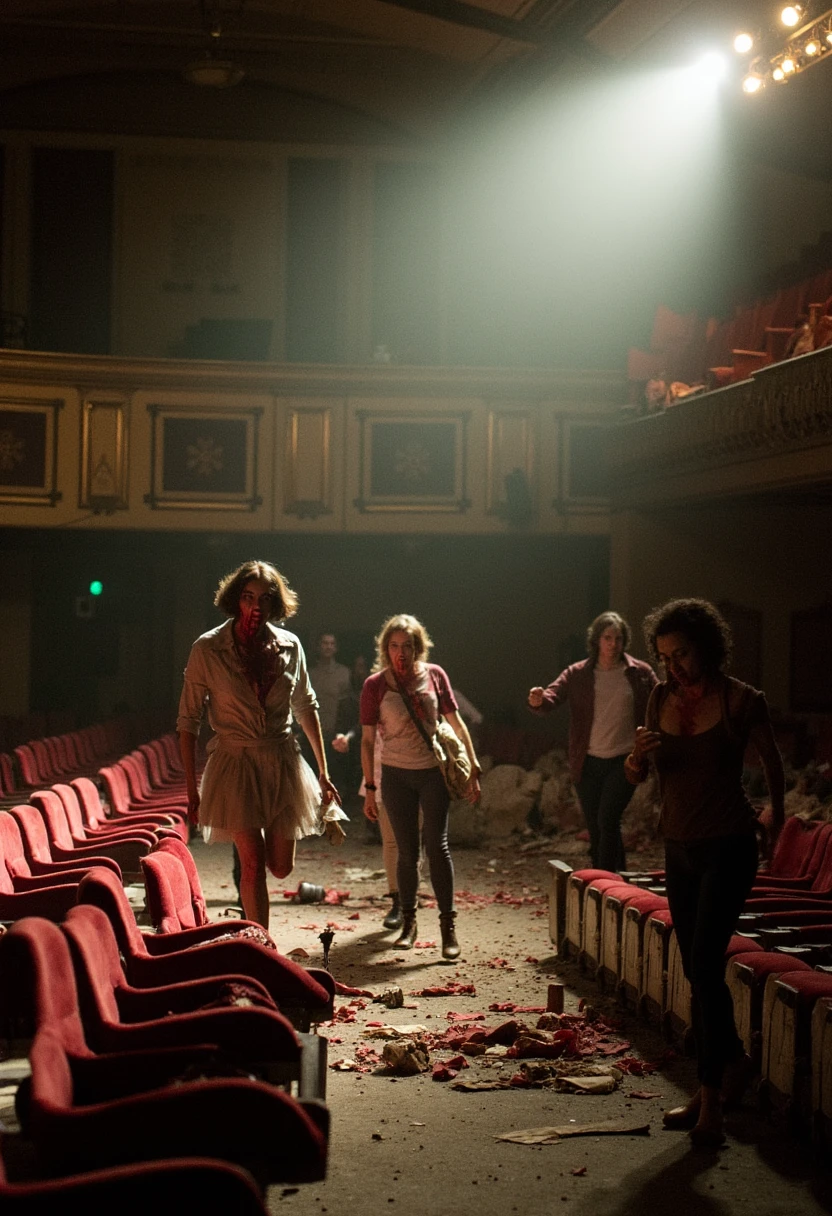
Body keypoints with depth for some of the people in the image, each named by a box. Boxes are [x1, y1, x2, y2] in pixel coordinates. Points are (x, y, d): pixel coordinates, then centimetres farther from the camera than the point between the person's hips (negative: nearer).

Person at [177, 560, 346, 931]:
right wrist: (192, 790, -6)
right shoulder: (208, 649, -8)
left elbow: (306, 708, 13)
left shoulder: (289, 646, 1)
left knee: (281, 867, 8)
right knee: (253, 864, -8)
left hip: (283, 762, 3)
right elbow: (187, 722, -3)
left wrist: (323, 774, 13)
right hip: (235, 764, -3)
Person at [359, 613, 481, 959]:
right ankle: (408, 923, 18)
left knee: (436, 844, -9)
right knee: (407, 852, 3)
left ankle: (448, 926, -4)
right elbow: (368, 740, 1)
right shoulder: (375, 684, -3)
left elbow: (456, 722, 5)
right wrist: (369, 788, 0)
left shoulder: (434, 675, 0)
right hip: (396, 775, 0)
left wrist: (473, 768, 1)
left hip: (433, 772, 0)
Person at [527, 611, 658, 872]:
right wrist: (538, 701, -36)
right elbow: (552, 697, -11)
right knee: (596, 830, 7)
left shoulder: (641, 673, 1)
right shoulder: (577, 674, 2)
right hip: (588, 763, 3)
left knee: (607, 820, -19)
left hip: (624, 761, -2)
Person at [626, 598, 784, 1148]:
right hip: (680, 848, 6)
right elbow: (636, 775, 8)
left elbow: (773, 764, 6)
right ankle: (735, 1059, 31)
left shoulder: (741, 700, -10)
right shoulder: (662, 698, 3)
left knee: (705, 964, -14)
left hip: (729, 846, -6)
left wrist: (777, 826, 17)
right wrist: (637, 755, -15)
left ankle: (710, 1098, -10)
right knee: (698, 970, 12)